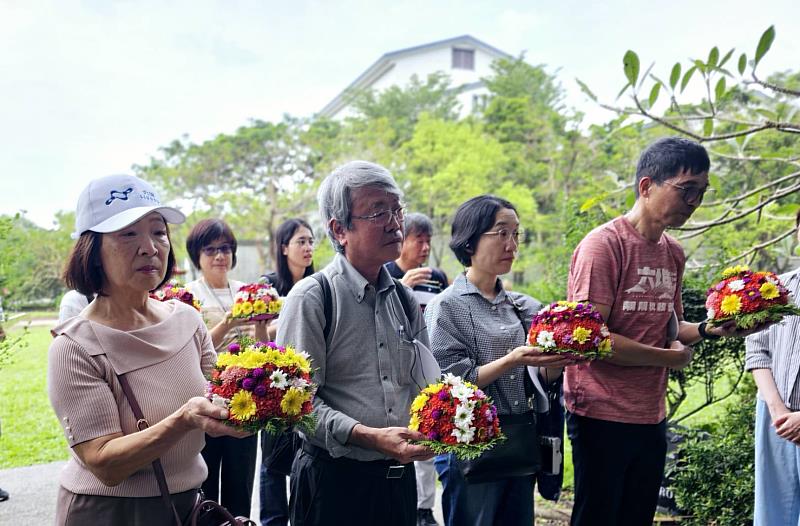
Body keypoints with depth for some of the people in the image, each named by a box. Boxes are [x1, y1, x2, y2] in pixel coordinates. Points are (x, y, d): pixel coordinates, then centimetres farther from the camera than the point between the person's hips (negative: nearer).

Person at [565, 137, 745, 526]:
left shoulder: (673, 253, 9)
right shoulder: (604, 245, -14)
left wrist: (709, 330, -2)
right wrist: (671, 358, -10)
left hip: (651, 418, 7)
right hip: (602, 417, -7)